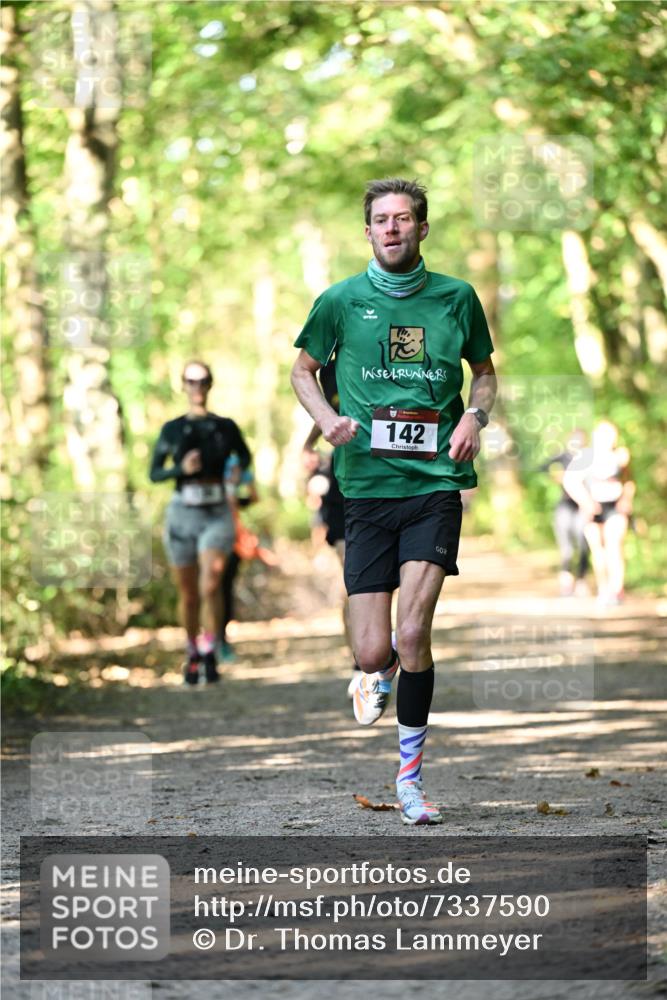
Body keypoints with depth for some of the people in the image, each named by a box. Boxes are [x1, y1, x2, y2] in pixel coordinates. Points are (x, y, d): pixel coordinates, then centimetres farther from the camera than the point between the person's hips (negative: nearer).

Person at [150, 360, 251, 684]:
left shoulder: (225, 427, 5)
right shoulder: (172, 430, 5)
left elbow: (245, 456, 21)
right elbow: (154, 473, 3)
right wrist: (182, 468, -14)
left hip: (217, 514, -1)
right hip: (183, 514, 1)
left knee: (210, 587, -21)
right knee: (188, 595, 8)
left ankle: (210, 649, -4)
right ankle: (192, 652, 29)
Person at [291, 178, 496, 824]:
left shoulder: (456, 297, 6)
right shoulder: (341, 300, 3)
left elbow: (483, 370, 21)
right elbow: (303, 369, 17)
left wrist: (474, 417, 0)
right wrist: (326, 418, -4)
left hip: (435, 484, -1)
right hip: (366, 486, 1)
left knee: (412, 633, -16)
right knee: (372, 651, -3)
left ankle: (411, 776, -1)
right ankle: (378, 675, 37)